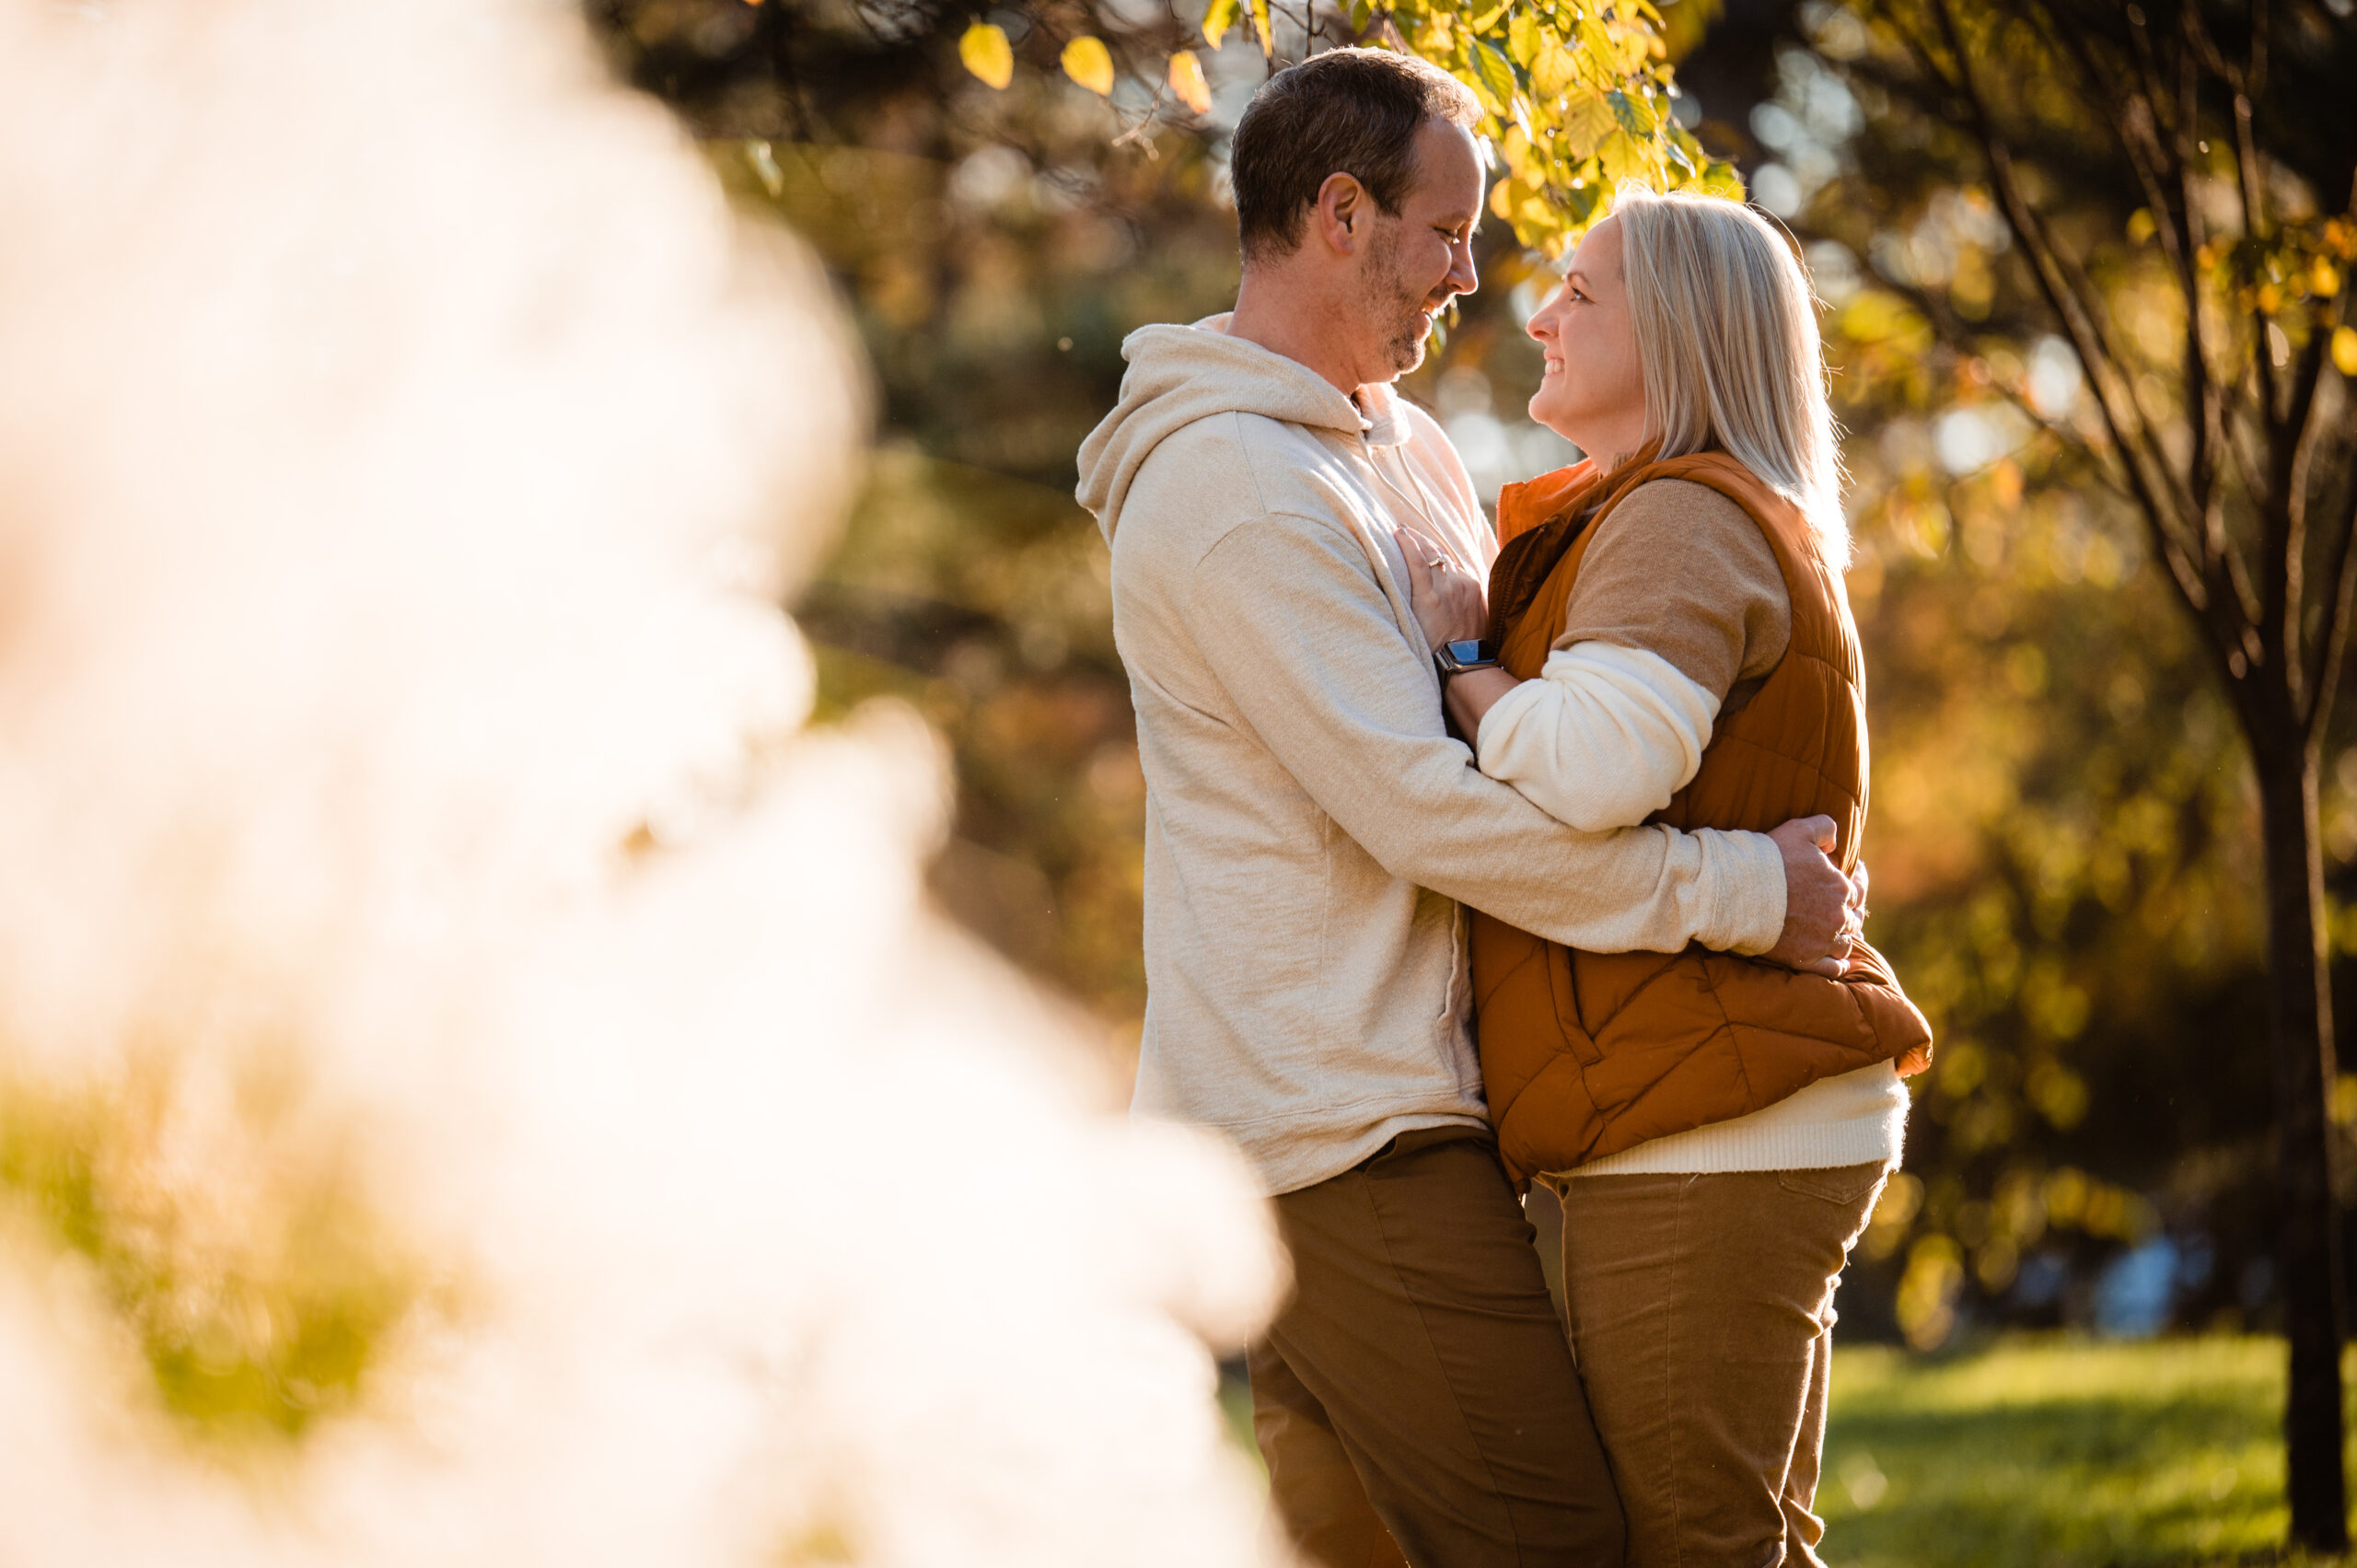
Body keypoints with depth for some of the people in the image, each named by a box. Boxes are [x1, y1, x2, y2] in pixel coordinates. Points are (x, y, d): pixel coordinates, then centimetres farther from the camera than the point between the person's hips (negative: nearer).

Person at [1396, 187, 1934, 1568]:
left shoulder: (1685, 521, -11)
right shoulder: (1747, 525, 24)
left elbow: (1596, 767, -28)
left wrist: (1458, 656, -12)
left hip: (1706, 1145, -11)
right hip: (1759, 1131, 11)